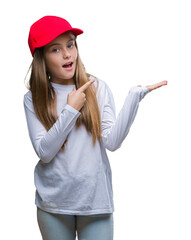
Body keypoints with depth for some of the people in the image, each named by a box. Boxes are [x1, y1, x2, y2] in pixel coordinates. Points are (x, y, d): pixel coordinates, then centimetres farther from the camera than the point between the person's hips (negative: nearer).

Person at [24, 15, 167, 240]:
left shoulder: (97, 88, -1)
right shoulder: (34, 99, -2)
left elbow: (112, 142, -11)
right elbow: (44, 152, -11)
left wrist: (134, 96, -18)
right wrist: (71, 110, -15)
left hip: (96, 200, 0)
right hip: (53, 203, 0)